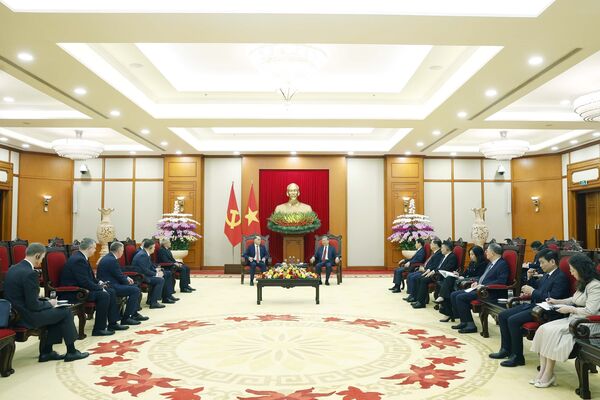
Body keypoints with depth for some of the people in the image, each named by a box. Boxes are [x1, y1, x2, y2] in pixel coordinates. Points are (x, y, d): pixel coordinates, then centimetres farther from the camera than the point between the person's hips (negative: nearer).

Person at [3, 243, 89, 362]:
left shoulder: (13, 268, 6)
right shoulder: (30, 273, -24)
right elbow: (33, 305, -22)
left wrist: (46, 302, 12)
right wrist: (49, 303, -3)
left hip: (16, 312, 10)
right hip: (26, 316, -9)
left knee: (55, 312, 22)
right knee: (66, 312, 3)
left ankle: (46, 352, 21)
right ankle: (71, 352, 14)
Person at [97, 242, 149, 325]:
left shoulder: (109, 257, 12)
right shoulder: (111, 260, -20)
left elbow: (118, 273, 21)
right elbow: (120, 277, -15)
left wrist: (127, 278, 8)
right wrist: (127, 280, 4)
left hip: (109, 283, 11)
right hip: (109, 287, -11)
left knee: (135, 287, 18)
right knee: (135, 290, -16)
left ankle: (134, 313, 21)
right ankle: (126, 318, -12)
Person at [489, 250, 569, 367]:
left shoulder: (561, 277, -13)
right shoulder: (546, 275, 16)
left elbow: (552, 298, -23)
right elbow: (537, 287, 26)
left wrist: (532, 291, -16)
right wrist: (530, 278, 8)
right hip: (533, 305, 10)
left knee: (513, 320, -25)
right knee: (502, 315, 3)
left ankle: (517, 357, -13)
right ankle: (506, 349, 11)